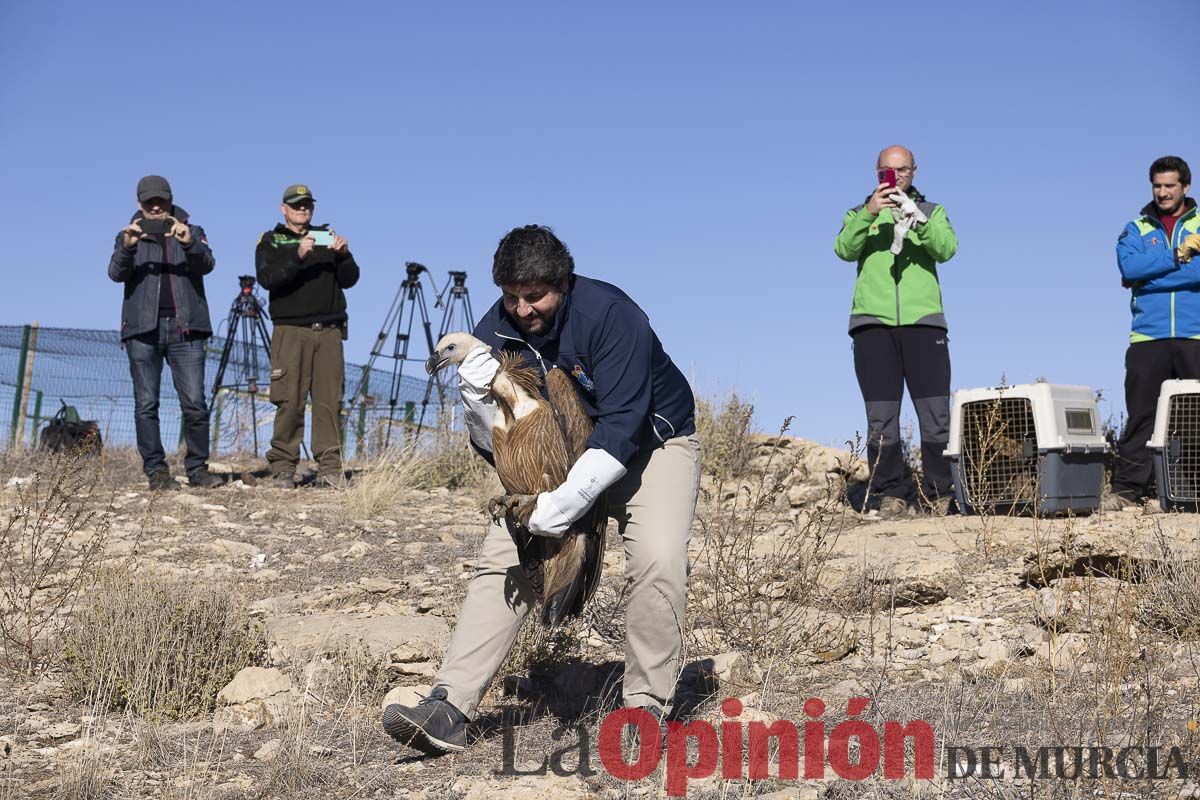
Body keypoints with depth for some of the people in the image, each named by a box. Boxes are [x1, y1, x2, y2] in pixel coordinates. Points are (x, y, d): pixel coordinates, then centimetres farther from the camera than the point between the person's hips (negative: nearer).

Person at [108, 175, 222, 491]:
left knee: (195, 403, -6)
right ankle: (156, 471, 4)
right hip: (143, 327, 1)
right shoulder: (129, 236, 13)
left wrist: (188, 242, -27)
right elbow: (116, 273, -5)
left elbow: (207, 264, -6)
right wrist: (127, 246, -25)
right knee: (146, 404, -1)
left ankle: (198, 468, 2)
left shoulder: (191, 233, 13)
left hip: (185, 327, 0)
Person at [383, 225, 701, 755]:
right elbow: (493, 444, -7)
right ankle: (449, 710, -13)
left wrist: (565, 504, -41)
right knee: (502, 558, -11)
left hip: (651, 441, -4)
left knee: (658, 561, -28)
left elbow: (622, 425, -33)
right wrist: (477, 393, -29)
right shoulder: (497, 329, -11)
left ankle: (645, 705, -10)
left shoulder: (609, 314, -27)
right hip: (558, 452, 5)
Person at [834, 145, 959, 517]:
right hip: (873, 323, 0)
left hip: (923, 321, 0)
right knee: (881, 420, -3)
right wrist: (869, 214, -17)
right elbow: (844, 249, -3)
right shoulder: (860, 214, 19)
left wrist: (917, 220, -19)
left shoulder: (932, 211, 19)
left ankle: (941, 495, 0)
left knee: (936, 416, -6)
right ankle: (891, 496, 2)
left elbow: (946, 249, -2)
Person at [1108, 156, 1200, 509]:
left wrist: (1149, 274, -9)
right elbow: (1129, 266, -6)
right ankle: (1128, 487, 2)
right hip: (1149, 337, 0)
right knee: (1140, 414, 0)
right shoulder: (1136, 229, 14)